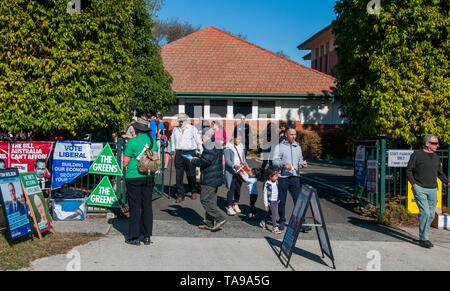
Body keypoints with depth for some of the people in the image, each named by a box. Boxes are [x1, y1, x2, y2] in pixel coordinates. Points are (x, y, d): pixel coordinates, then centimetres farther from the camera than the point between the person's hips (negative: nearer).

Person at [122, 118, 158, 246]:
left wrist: (127, 167, 13)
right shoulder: (153, 141, 5)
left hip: (134, 177, -4)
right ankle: (147, 236, 14)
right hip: (149, 177, 4)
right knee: (147, 206, 9)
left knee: (135, 206, 2)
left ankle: (134, 237, 7)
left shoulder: (132, 142, -9)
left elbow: (125, 162, -6)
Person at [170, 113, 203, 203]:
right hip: (179, 153, 3)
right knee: (179, 175, -1)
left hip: (190, 153, -3)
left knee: (191, 174, 2)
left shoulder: (192, 129, 3)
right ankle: (180, 195, 6)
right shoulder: (175, 130, 13)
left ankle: (194, 192, 24)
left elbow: (198, 141, 6)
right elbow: (173, 142, 20)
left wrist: (201, 152, 4)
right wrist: (172, 151, 14)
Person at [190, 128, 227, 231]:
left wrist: (193, 161, -8)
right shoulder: (218, 145, 15)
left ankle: (219, 219, -7)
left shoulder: (208, 146, -16)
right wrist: (199, 158, 18)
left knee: (205, 200, -4)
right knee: (211, 200, 13)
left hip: (209, 178, -10)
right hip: (216, 177, 10)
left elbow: (205, 161, -23)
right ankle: (209, 223, 18)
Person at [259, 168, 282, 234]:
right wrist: (266, 204, -12)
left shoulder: (276, 182, 3)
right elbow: (265, 194, -13)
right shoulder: (267, 184, -17)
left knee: (270, 212, 19)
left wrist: (278, 199, 21)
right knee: (274, 213, -11)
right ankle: (274, 227, -6)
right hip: (270, 201, -7)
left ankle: (263, 222, 39)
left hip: (276, 201, 7)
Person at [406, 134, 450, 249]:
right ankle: (423, 239, -6)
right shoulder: (417, 155, -2)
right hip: (420, 189, -6)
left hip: (433, 190, 6)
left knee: (431, 215, 6)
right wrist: (414, 184, -11)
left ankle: (424, 236, 20)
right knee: (425, 212, -14)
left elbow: (440, 173, 24)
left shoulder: (436, 157, 15)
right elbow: (408, 171, -1)